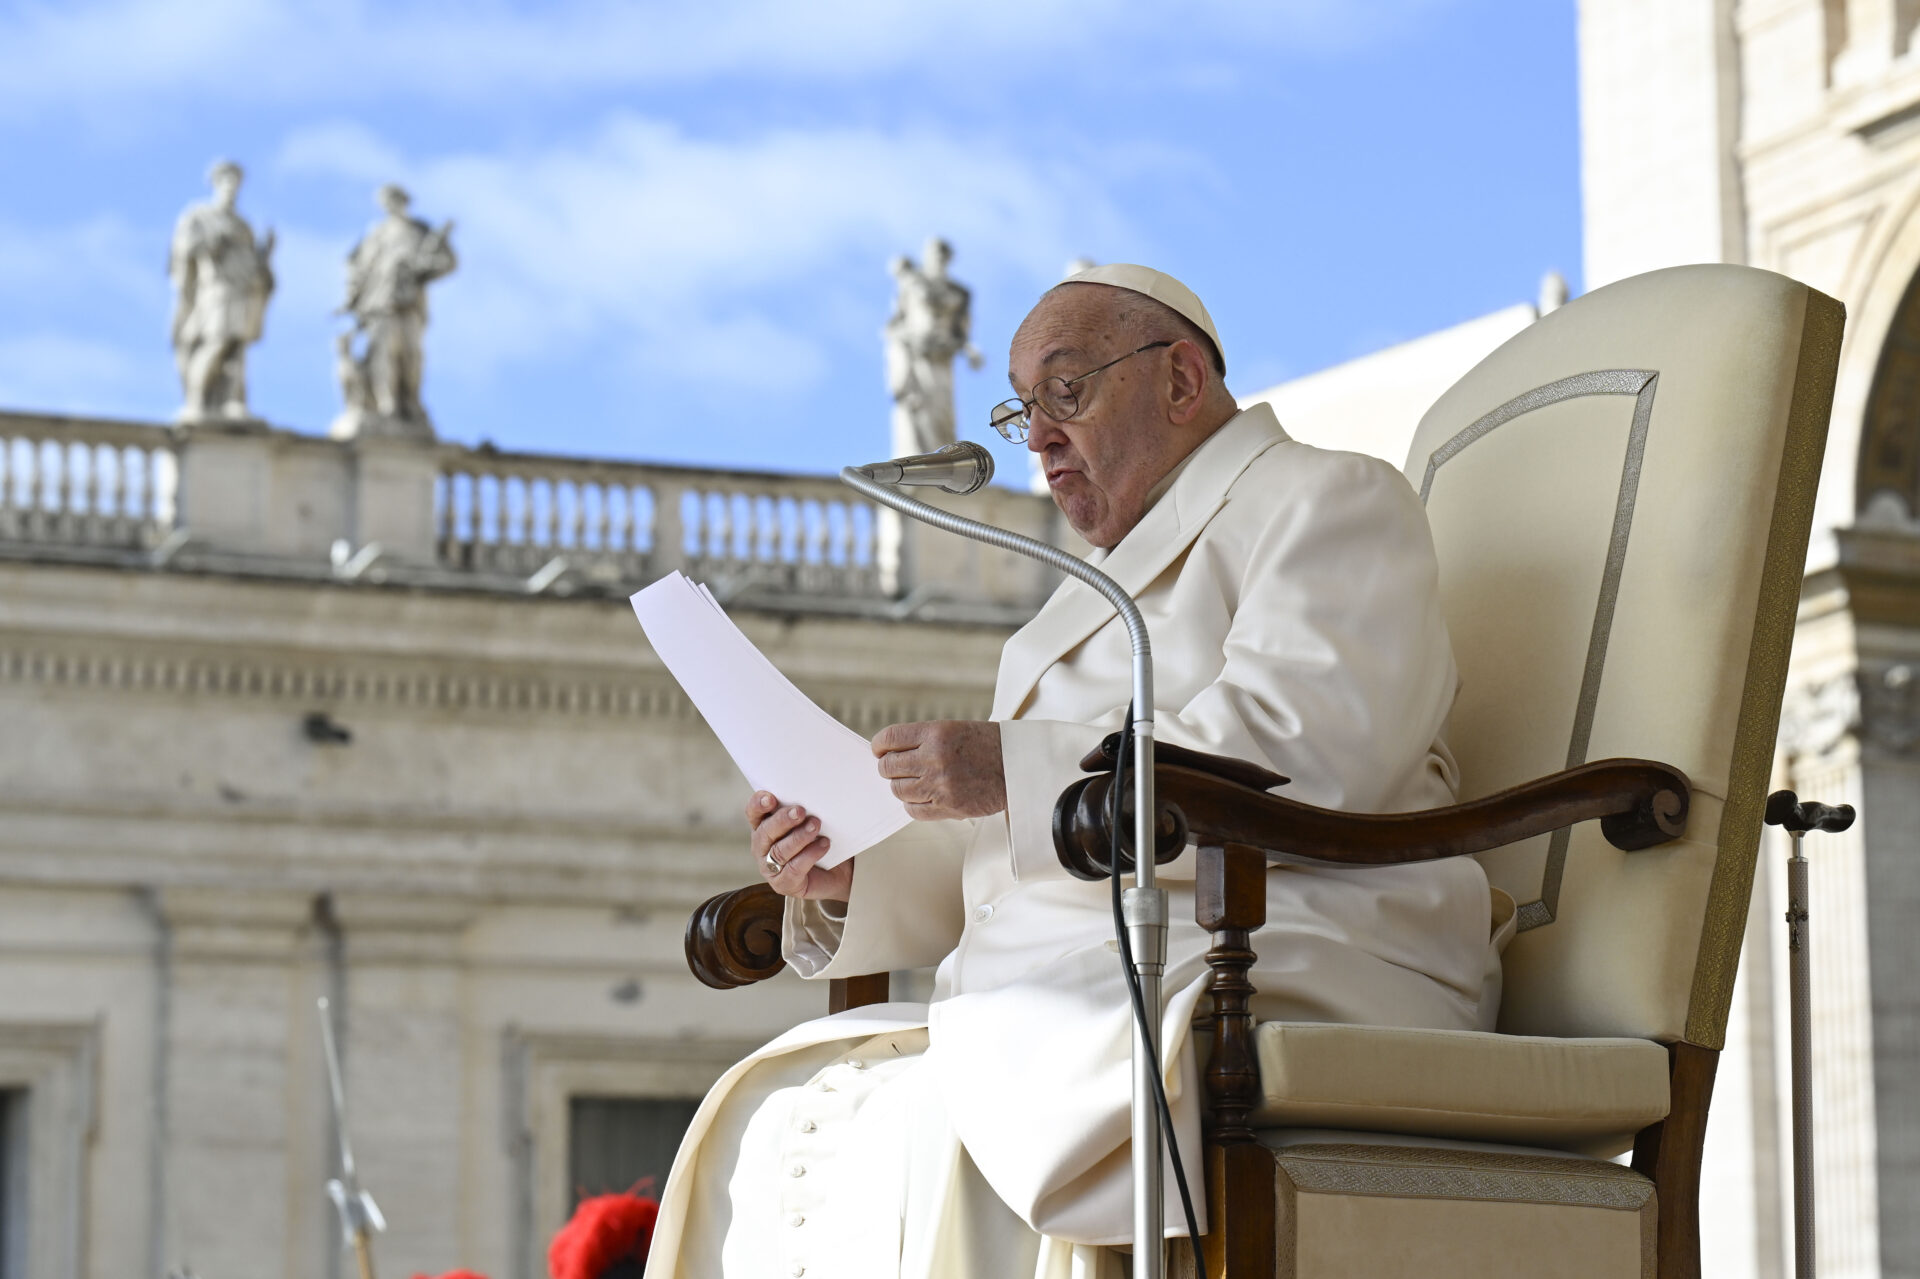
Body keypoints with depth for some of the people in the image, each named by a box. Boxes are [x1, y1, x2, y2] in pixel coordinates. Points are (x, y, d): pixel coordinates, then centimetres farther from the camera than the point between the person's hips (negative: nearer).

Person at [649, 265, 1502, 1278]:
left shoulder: (1328, 502, 5)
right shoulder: (1110, 591, 32)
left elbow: (1298, 758, -15)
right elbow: (992, 863, 28)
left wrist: (1019, 771, -19)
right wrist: (852, 872, 7)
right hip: (1074, 1005, 9)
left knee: (935, 1136, -33)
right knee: (768, 1123, -12)